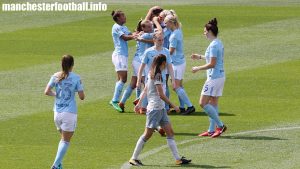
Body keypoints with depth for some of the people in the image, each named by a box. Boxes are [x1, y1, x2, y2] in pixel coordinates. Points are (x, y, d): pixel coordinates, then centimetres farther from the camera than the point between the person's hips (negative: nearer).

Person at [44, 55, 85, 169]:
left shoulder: (55, 77, 2)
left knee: (63, 138, 21)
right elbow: (82, 96, -8)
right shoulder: (76, 78, -8)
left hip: (57, 112, 4)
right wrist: (79, 91, 12)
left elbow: (47, 92, -5)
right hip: (69, 112, -4)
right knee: (65, 141, 1)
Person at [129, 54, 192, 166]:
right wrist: (173, 106, -14)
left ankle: (177, 159, 5)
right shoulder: (157, 75, -16)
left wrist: (139, 103, 22)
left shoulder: (152, 74, 12)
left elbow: (145, 90, 18)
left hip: (161, 109, 10)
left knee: (170, 132, 6)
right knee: (147, 134, -4)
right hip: (154, 108, -10)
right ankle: (134, 158, 3)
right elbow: (161, 94, -19)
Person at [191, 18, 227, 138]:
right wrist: (200, 57, 28)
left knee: (203, 103, -7)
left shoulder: (213, 45, -18)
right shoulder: (218, 43, 12)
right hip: (220, 76, 10)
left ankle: (220, 125, -8)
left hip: (214, 77, -10)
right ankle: (212, 130, 14)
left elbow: (212, 64, -21)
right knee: (213, 103, 12)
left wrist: (198, 68, -10)